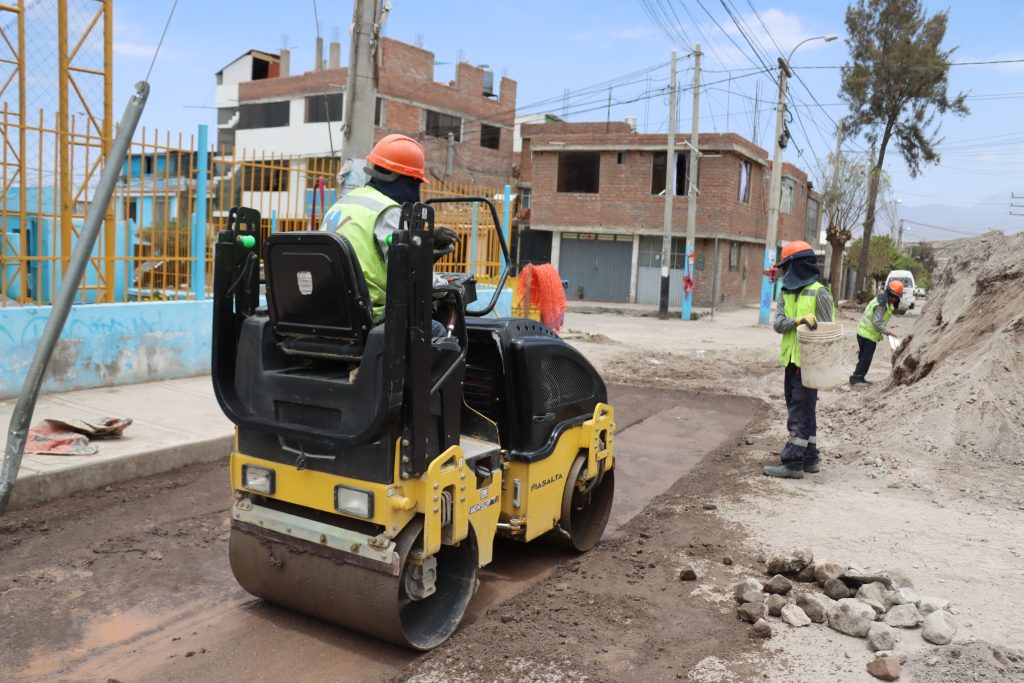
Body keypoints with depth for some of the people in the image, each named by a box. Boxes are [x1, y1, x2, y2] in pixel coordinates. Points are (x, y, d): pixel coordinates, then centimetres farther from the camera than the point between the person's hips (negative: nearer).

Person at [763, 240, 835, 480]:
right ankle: (810, 458, 25)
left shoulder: (819, 293, -9)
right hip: (791, 361, 7)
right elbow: (778, 324, -2)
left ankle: (793, 463, -2)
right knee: (804, 412, 15)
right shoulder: (785, 292, 10)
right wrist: (798, 320, -22)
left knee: (799, 414, -6)